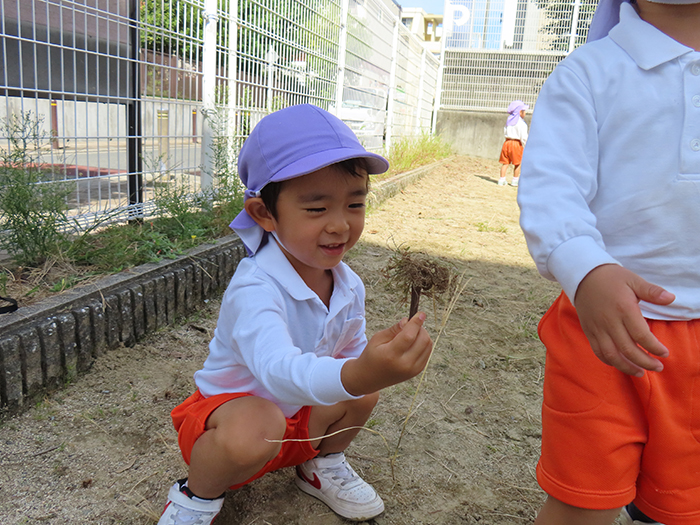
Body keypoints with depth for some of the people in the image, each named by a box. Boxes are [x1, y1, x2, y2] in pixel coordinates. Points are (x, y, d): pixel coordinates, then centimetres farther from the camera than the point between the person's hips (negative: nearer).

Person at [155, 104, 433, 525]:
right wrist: (354, 376, -71)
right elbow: (278, 371, -54)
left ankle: (321, 466, 20)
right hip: (227, 409, -6)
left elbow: (351, 354, 2)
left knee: (365, 392, -10)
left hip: (295, 414, 7)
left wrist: (381, 361, -20)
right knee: (255, 430, -37)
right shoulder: (254, 289, -36)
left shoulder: (349, 286, -11)